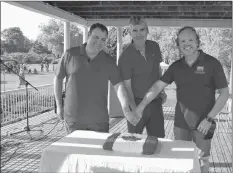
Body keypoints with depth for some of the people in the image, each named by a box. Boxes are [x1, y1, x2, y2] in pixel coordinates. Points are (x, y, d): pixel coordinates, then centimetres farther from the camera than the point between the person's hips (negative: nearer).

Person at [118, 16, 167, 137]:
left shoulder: (154, 47, 1)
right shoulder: (126, 56, -14)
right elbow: (127, 86, -13)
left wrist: (161, 91, 12)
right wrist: (134, 109, -17)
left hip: (155, 101, 4)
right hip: (137, 102, -4)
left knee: (158, 139, 10)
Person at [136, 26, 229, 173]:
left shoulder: (212, 63, -10)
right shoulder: (176, 66, 1)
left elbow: (224, 93, -9)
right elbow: (158, 86, -1)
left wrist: (209, 119, -15)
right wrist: (141, 106, -10)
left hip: (202, 122, -3)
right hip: (180, 122, 3)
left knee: (202, 159, 12)